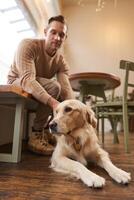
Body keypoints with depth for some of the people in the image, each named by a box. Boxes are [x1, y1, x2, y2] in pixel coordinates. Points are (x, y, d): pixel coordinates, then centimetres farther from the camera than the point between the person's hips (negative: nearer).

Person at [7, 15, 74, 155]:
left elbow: (66, 88, -19)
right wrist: (52, 102, -48)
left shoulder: (61, 61, -6)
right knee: (53, 86, -31)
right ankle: (36, 134, -21)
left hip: (41, 89, 6)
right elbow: (27, 79, -34)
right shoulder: (28, 45, -19)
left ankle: (45, 130, 1)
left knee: (71, 98, -5)